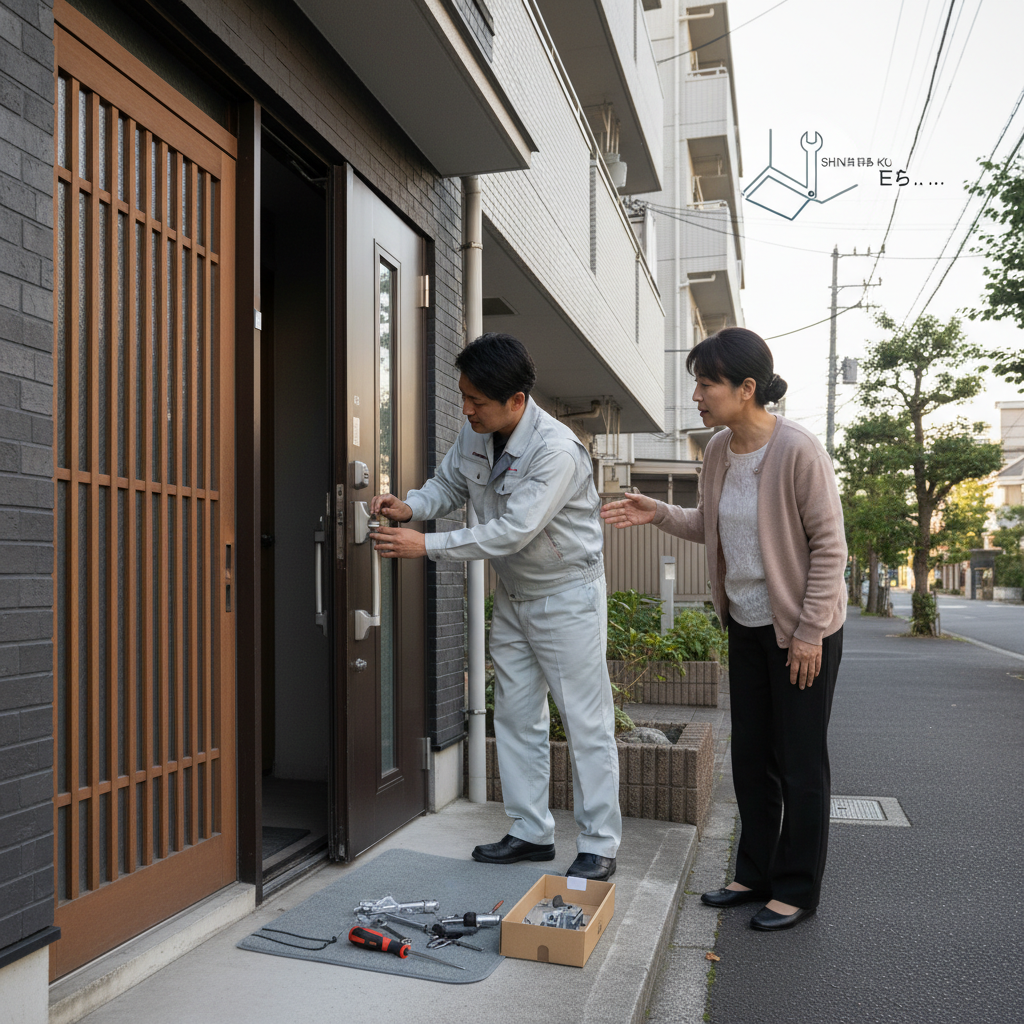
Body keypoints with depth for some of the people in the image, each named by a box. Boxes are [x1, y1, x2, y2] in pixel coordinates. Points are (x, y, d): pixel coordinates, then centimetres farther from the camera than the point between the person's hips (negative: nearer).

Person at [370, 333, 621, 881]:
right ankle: (531, 832, 25)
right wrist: (409, 506, -11)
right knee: (515, 716, 12)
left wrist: (426, 545, -30)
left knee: (586, 723, -1)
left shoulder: (556, 451, -28)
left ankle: (598, 846, 10)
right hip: (512, 596, 8)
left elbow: (514, 531, -32)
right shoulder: (474, 433, -4)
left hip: (567, 595, -8)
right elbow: (448, 485, 11)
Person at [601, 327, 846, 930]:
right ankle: (756, 875, 30)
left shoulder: (798, 451, -21)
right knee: (751, 756, 14)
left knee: (799, 762, 4)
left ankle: (797, 890, 20)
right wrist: (659, 514, -4)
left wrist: (810, 632, -16)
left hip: (802, 628, -7)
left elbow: (830, 546, -17)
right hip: (747, 624, 7)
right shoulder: (720, 449, 0)